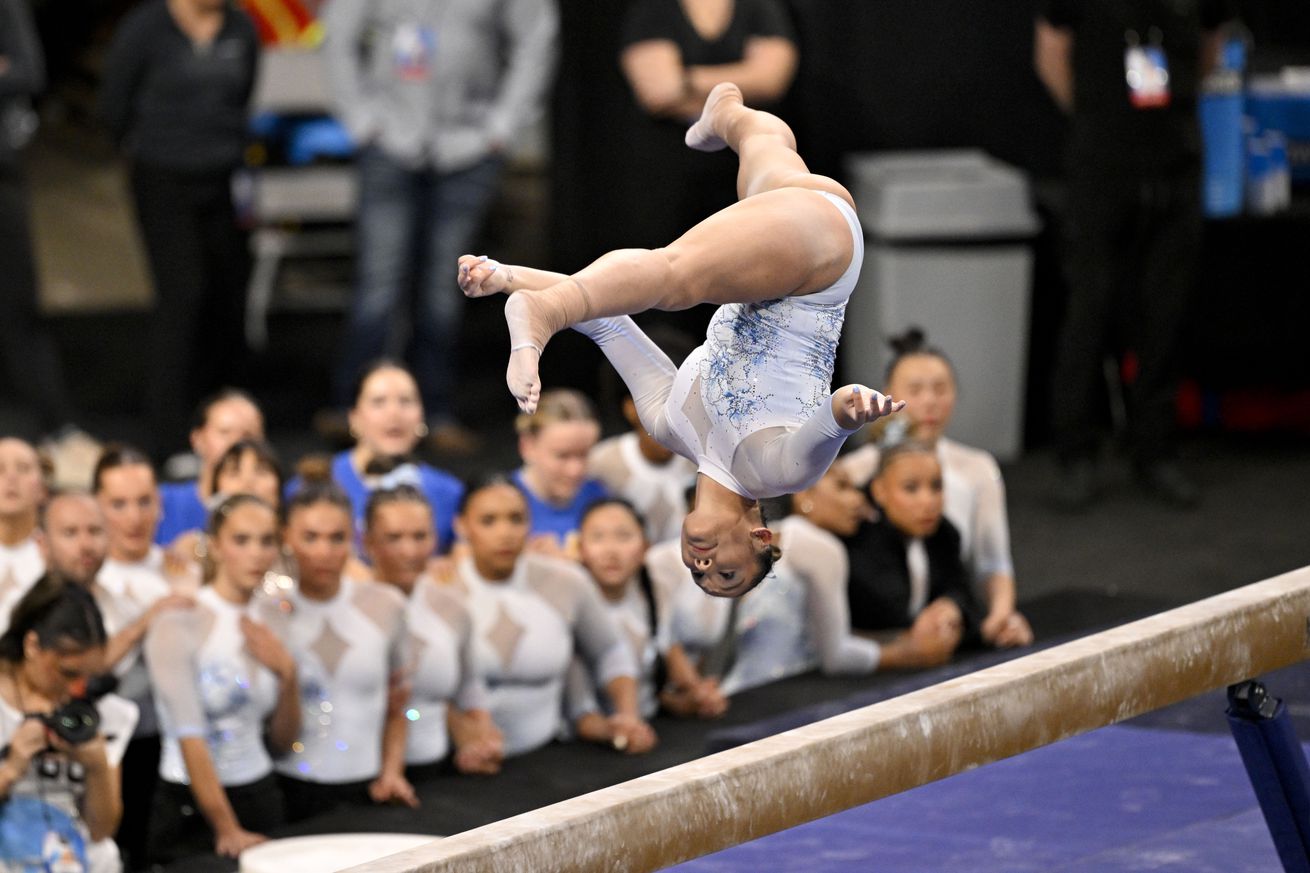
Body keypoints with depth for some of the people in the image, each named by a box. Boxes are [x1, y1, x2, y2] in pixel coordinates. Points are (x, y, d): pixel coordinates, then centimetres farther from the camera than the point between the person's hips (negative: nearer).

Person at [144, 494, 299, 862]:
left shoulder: (268, 627, 6)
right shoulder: (179, 625, -11)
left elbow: (284, 742, 10)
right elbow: (190, 739, -16)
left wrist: (288, 674, -6)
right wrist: (227, 831, -17)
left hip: (261, 798, 5)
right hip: (191, 808, -5)